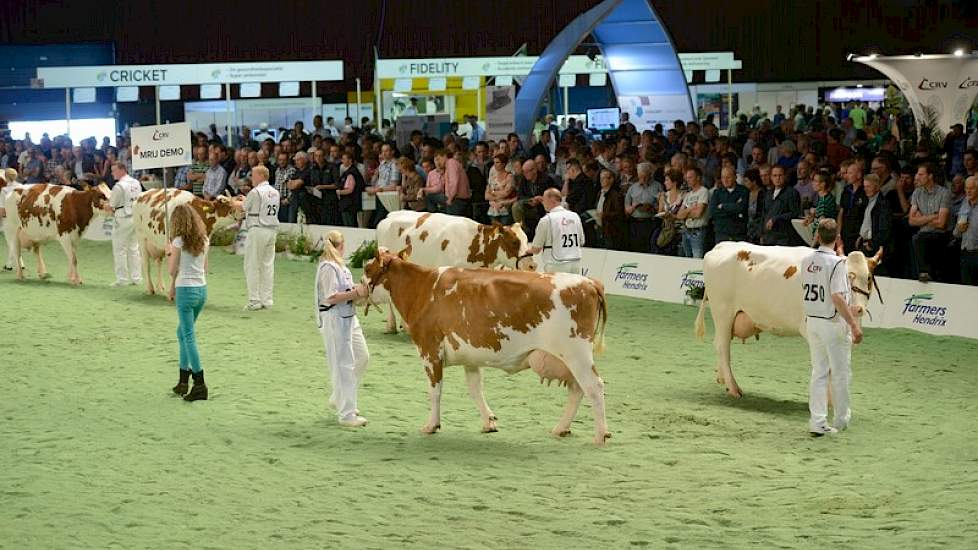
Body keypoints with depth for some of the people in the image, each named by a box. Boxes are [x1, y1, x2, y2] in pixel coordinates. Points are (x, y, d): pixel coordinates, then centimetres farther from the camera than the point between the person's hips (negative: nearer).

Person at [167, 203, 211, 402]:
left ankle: (200, 385, -8)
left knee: (189, 336, -3)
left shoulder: (179, 242, -12)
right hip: (202, 289, 7)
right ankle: (183, 381, 21)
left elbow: (173, 271, -9)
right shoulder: (204, 241, 6)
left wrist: (170, 252, 9)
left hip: (186, 290, -7)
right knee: (182, 332, 21)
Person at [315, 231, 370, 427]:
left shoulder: (339, 265, 13)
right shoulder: (328, 267, -15)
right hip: (334, 319, -10)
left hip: (349, 317, 10)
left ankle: (339, 399, 30)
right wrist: (356, 293, -19)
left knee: (362, 357, 17)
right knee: (343, 365, -7)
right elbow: (331, 297, -20)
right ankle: (346, 414, -3)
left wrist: (357, 290, 7)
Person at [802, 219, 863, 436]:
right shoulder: (836, 263, -17)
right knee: (840, 373, 10)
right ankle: (841, 418, 23)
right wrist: (854, 325, -21)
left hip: (811, 321, 6)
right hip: (833, 323, -6)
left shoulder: (807, 261, 3)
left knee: (819, 372, 10)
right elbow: (837, 297, -23)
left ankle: (817, 421, 4)